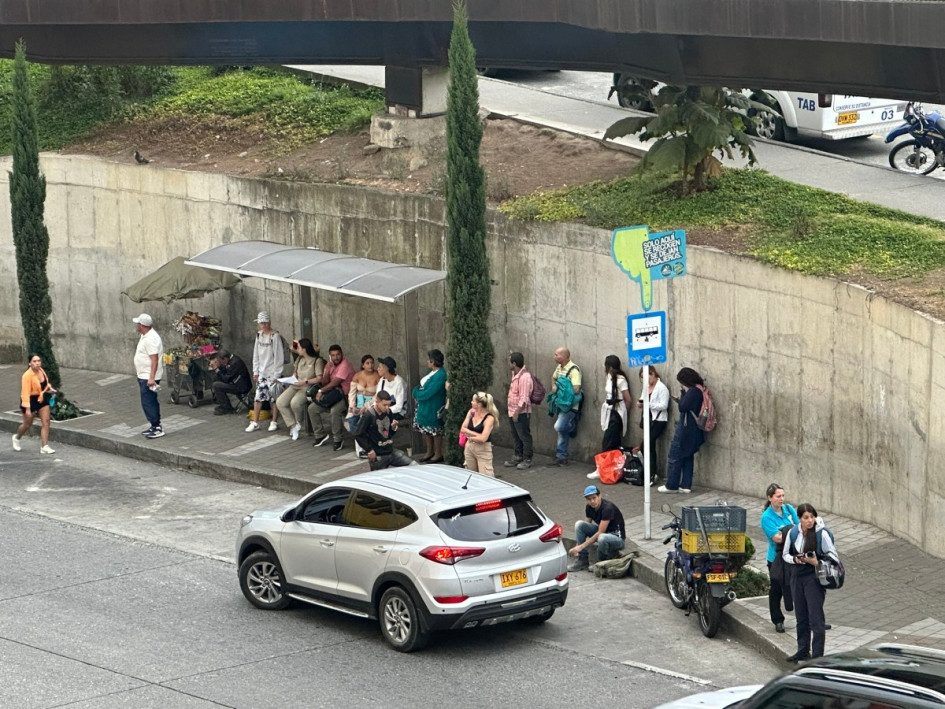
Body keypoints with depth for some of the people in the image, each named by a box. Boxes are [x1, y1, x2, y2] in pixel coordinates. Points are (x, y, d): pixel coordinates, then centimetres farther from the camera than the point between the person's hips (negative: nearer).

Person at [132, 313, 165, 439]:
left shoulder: (151, 339, -22)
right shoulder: (145, 336, 12)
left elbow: (154, 359, -27)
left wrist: (151, 378, -31)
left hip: (148, 377, -11)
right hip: (144, 376, 11)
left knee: (148, 403, -10)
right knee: (151, 402, 16)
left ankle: (157, 428, -7)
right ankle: (155, 426, 24)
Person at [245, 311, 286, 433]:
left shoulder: (275, 336, -11)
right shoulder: (259, 335, 8)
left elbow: (278, 356, -12)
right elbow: (256, 354, 12)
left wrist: (276, 374, -13)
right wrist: (255, 371, 8)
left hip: (272, 373, -5)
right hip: (261, 372, 5)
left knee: (274, 398, 2)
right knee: (258, 397, 3)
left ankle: (274, 422, 13)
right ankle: (255, 422, 8)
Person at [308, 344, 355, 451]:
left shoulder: (344, 365, -16)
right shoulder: (330, 365, 10)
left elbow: (335, 383, -20)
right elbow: (324, 383, 6)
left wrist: (321, 391, -11)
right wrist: (327, 370, -10)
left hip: (344, 396, -9)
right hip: (333, 395, 9)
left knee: (334, 410, -36)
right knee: (312, 408, -2)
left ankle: (338, 440, -21)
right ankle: (320, 435, 8)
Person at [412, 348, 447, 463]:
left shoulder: (440, 375, -25)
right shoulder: (431, 371, 6)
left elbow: (428, 393, -25)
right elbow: (422, 385, 14)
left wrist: (416, 393, -11)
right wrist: (417, 390, -6)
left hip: (433, 409, -9)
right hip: (424, 407, 9)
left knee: (435, 430, 3)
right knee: (426, 430, 17)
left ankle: (438, 454, 15)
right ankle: (429, 452, 31)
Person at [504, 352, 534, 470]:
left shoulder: (524, 377, -21)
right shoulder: (515, 374, 10)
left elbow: (524, 398, -23)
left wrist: (517, 412, -22)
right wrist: (512, 412, 18)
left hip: (521, 413, -10)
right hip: (513, 411, 10)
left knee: (524, 436, 0)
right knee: (516, 437, 18)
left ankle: (527, 460, 7)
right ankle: (518, 457, 28)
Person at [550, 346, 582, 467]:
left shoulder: (573, 370, -18)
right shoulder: (559, 367, 9)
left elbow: (576, 389, -26)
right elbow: (554, 378, 30)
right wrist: (553, 386, 8)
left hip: (570, 406, -8)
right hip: (561, 404, 8)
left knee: (559, 427, -23)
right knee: (562, 430, 10)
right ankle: (562, 457, 15)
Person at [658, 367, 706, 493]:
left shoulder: (693, 391, -19)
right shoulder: (698, 390, 11)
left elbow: (683, 407, -21)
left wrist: (684, 392, -10)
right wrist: (680, 400, 6)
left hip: (686, 430, -10)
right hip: (693, 431, 10)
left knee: (675, 457, -1)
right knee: (688, 458, 14)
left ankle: (672, 486, 4)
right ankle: (686, 485, 15)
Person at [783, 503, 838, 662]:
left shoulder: (822, 534, -13)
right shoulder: (793, 533, 0)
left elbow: (832, 555, -5)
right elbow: (785, 554, 10)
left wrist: (817, 562, -20)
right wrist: (795, 559, -10)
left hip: (814, 578, -5)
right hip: (798, 577, 5)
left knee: (816, 618, -6)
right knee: (801, 617, 15)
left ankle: (817, 655, -2)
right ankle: (803, 651, 28)